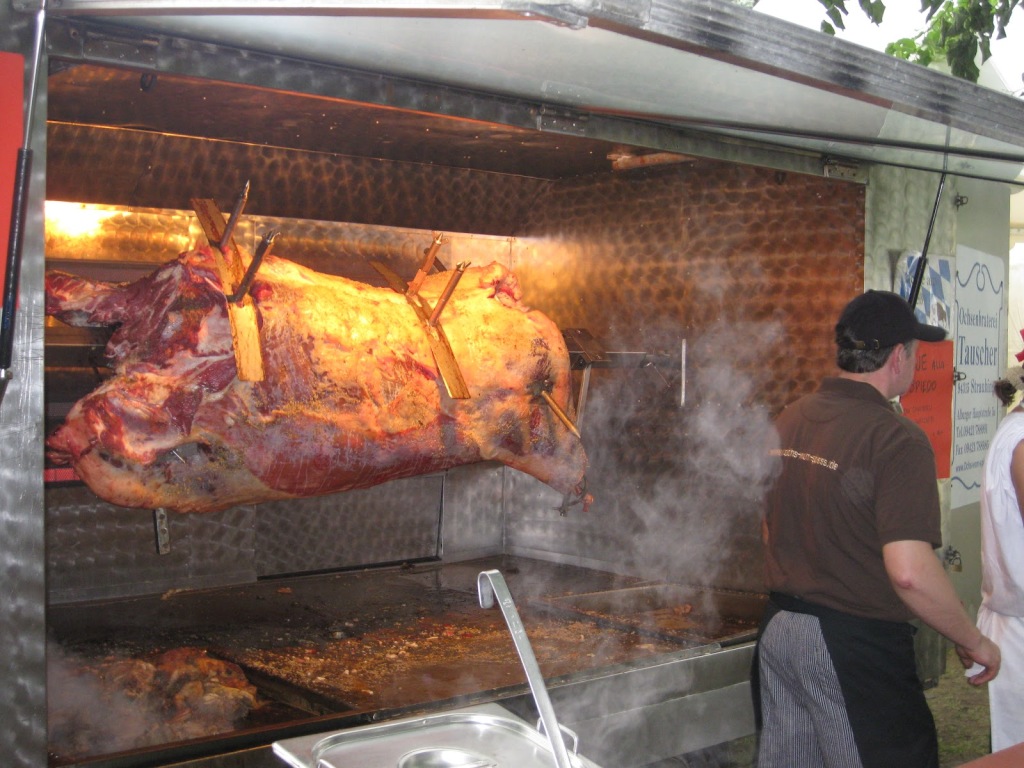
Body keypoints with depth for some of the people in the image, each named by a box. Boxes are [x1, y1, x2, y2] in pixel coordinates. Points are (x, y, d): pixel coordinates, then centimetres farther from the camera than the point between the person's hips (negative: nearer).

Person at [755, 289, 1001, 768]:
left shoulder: (789, 421, 5)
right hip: (854, 645, -7)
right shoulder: (896, 438, -19)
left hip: (779, 629, 8)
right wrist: (973, 642, -11)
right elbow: (910, 571, -25)